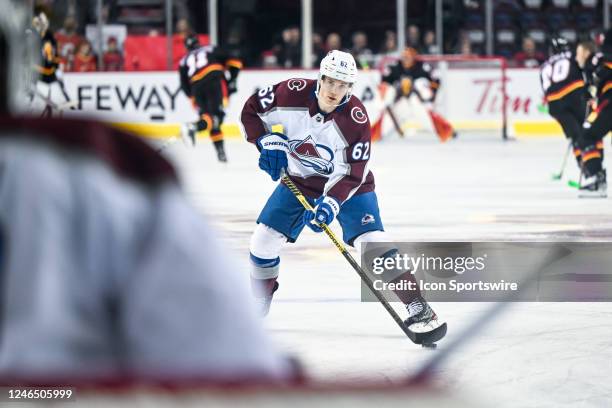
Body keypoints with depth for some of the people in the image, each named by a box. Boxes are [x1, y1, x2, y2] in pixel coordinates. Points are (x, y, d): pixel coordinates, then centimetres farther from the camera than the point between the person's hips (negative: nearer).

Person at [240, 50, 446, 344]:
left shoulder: (355, 118, -27)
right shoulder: (292, 94, -21)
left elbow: (353, 172, -24)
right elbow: (251, 110, -6)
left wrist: (331, 202, -37)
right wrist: (267, 141, -21)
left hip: (347, 183, -3)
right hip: (299, 179, 3)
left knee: (372, 241, -20)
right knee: (264, 240, -1)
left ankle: (417, 307, -15)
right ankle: (257, 310, 21)